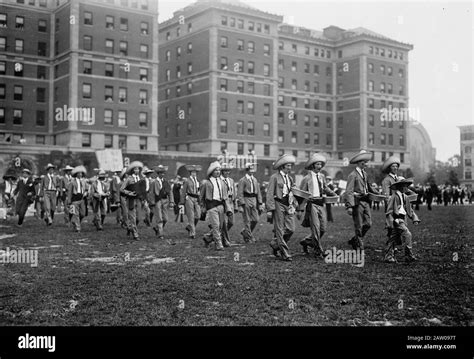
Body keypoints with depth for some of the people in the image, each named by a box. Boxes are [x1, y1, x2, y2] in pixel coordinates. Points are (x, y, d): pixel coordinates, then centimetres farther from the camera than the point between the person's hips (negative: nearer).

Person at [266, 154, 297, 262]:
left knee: (290, 229, 1)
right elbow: (270, 194, -8)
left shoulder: (290, 178, 17)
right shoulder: (274, 177, -4)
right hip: (278, 204, -7)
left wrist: (295, 205, 12)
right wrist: (269, 209, -14)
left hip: (288, 205, 7)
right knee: (280, 230, -2)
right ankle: (285, 254, 1)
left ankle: (275, 244, 23)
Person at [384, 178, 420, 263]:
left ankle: (389, 257, 13)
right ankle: (409, 255, -11)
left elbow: (409, 210, 21)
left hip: (402, 220, 8)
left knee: (394, 239, 9)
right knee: (407, 234, -15)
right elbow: (389, 211, -13)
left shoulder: (404, 197, 15)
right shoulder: (394, 196, -12)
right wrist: (390, 223, -17)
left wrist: (415, 218, 9)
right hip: (396, 220, -8)